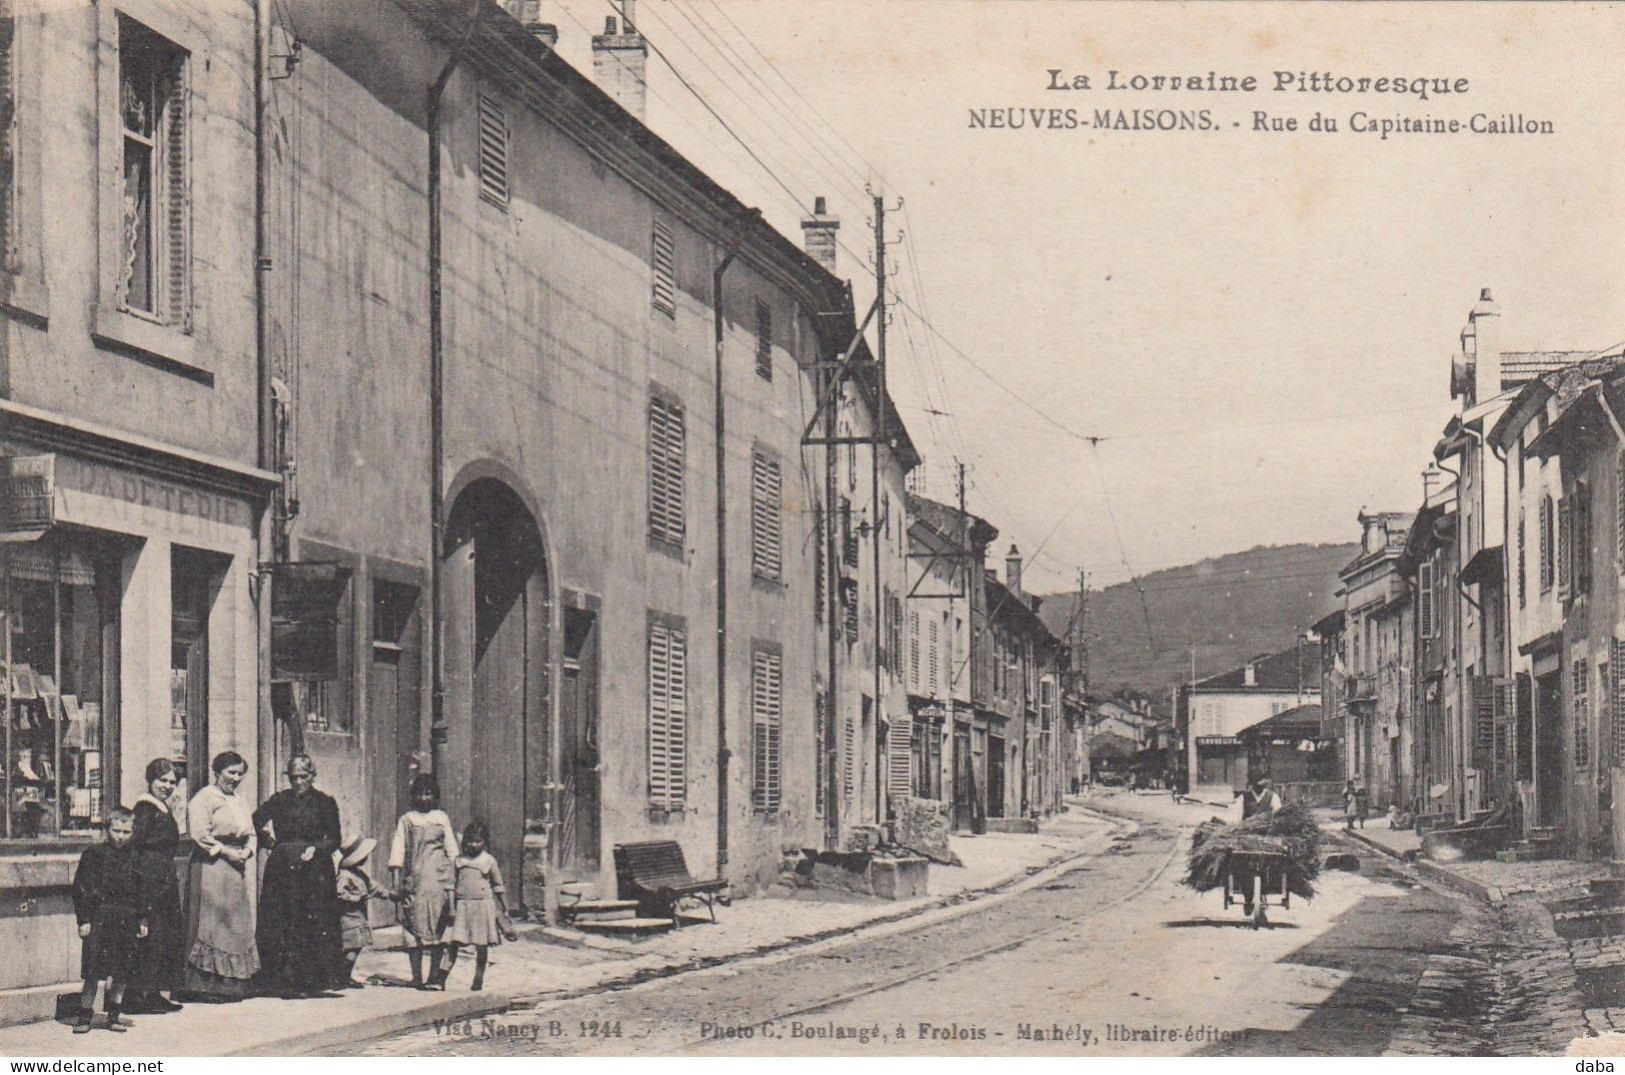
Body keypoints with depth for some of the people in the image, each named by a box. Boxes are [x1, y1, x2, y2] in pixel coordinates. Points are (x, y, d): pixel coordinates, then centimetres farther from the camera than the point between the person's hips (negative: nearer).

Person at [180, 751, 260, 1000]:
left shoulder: (239, 802, 19)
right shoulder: (203, 799, -7)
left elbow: (250, 833, 21)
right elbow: (200, 834, -16)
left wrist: (247, 851, 1)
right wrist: (226, 851, -17)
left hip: (235, 870, 8)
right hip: (210, 868, -8)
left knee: (238, 927, 7)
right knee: (212, 923, -8)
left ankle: (233, 985, 12)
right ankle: (206, 985, -5)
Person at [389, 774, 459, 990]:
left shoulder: (441, 818, 13)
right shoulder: (406, 820, 8)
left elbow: (452, 850, 16)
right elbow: (397, 851, 3)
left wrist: (454, 881, 9)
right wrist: (395, 881, -7)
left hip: (439, 877, 2)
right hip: (414, 880, -1)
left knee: (438, 929, -1)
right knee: (414, 927, -5)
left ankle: (435, 976, 2)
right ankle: (416, 977, -2)